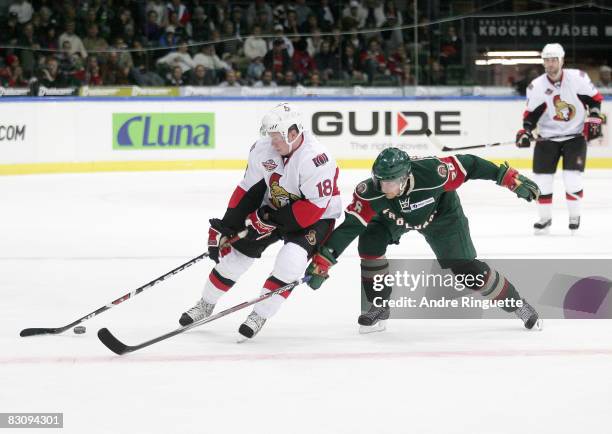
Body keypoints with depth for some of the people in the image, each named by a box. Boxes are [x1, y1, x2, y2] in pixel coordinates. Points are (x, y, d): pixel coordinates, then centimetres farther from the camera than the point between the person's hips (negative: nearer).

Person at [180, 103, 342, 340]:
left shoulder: (315, 159, -33)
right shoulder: (263, 149, -15)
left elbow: (314, 207, -31)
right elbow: (248, 190, -4)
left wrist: (272, 220, -28)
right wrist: (225, 227, -8)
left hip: (315, 218, -6)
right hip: (274, 209, 6)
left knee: (290, 260, -29)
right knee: (236, 251, 2)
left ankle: (259, 315, -14)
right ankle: (206, 304, 23)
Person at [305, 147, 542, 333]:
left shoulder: (431, 173, -43)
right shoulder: (370, 192, -37)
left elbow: (468, 165, -31)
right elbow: (349, 227, -35)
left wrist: (510, 178, -30)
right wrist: (322, 262, -41)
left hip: (441, 213, -3)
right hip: (394, 217, 3)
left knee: (467, 269, -8)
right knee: (370, 242, -20)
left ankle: (517, 304, 11)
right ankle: (379, 307, 0)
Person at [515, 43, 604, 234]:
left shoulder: (578, 78, -10)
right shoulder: (536, 87, -8)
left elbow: (595, 98, 2)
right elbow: (531, 114, -1)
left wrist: (594, 118, -8)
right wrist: (525, 131, -15)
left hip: (575, 136, -2)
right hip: (547, 138, 2)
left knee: (572, 178, -12)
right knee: (542, 180, -1)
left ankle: (575, 216, 8)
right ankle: (545, 218, 17)